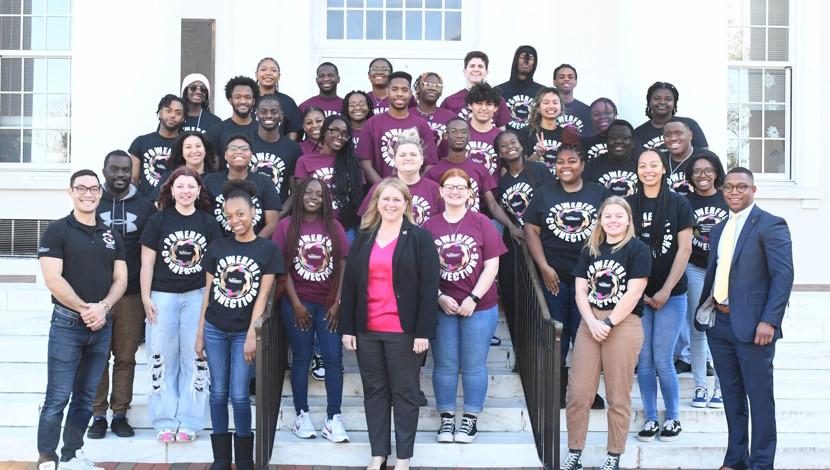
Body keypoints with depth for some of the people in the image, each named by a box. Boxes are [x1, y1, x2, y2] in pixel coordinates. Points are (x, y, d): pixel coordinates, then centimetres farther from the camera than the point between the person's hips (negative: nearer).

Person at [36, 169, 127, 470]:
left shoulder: (112, 236, 12)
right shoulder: (57, 231, -3)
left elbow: (120, 279, 8)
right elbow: (53, 280, -12)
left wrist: (103, 307, -10)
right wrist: (83, 308, -14)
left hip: (102, 325, 5)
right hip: (67, 324, -5)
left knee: (85, 398, 11)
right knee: (58, 398, -6)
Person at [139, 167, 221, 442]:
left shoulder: (209, 223, 6)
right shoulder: (158, 221, 3)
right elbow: (147, 262, 3)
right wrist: (146, 298, -3)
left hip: (198, 296, 1)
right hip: (163, 296, -1)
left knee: (196, 358, 1)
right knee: (163, 358, 2)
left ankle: (189, 422, 9)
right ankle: (165, 421, 10)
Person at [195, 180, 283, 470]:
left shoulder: (268, 249, -3)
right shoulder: (216, 247, 4)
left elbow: (262, 295, -6)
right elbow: (208, 293, 7)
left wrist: (252, 335, -12)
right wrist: (200, 333, 6)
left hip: (244, 332, -3)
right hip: (215, 330, 3)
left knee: (239, 395, -4)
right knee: (218, 393, 7)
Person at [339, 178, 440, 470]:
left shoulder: (419, 238, -2)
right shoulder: (363, 239, 10)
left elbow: (429, 288, -7)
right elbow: (349, 284, 8)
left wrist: (423, 332, -13)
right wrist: (347, 328, 2)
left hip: (404, 331, -4)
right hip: (367, 330, 4)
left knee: (404, 393, 5)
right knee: (374, 391, 10)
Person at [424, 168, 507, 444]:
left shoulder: (481, 223, -2)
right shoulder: (429, 227, 1)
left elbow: (492, 266, -4)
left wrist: (473, 299, -11)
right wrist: (440, 297, -9)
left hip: (478, 306, -1)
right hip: (441, 307, 1)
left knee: (474, 366, 5)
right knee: (445, 366, 8)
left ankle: (471, 419, 17)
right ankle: (446, 418, 19)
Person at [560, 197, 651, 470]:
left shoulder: (638, 250, -3)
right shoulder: (589, 250, 12)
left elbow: (633, 294, -10)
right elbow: (580, 291, 6)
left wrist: (608, 323, -13)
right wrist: (592, 323, -9)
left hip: (623, 326, -4)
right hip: (589, 324, 4)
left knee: (618, 397, 2)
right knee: (578, 393, 2)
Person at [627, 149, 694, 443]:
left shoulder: (679, 204, -2)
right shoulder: (629, 204, 4)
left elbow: (684, 249, -3)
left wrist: (665, 291, -9)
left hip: (670, 294, -2)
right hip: (637, 293, 2)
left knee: (662, 361, -2)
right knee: (643, 360, 5)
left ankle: (673, 418, 16)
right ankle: (650, 418, 18)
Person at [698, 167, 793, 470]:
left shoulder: (770, 225, -7)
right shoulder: (719, 229, 16)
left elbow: (783, 275, -13)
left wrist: (769, 321, -19)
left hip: (751, 325, -7)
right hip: (719, 323, 7)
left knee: (759, 396, 2)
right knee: (731, 395, 15)